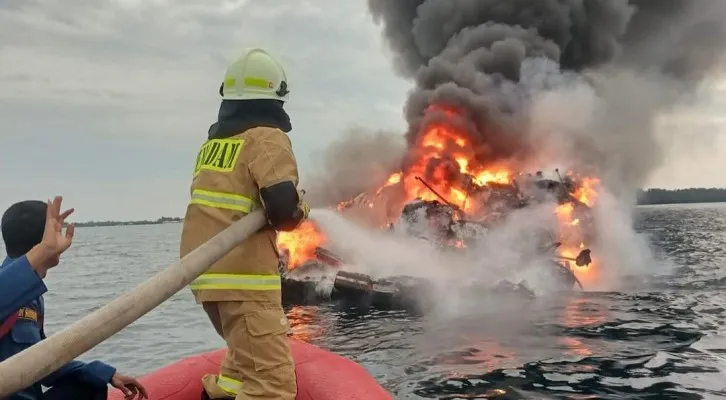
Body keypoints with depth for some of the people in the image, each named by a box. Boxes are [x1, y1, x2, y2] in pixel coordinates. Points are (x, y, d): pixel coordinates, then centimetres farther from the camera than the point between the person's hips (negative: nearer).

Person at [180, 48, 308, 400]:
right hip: (242, 276, -9)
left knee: (248, 358, 28)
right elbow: (283, 206, -20)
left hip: (206, 271, 9)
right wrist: (298, 210, 0)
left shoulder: (214, 140, 14)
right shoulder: (266, 137, -9)